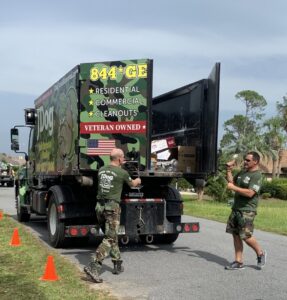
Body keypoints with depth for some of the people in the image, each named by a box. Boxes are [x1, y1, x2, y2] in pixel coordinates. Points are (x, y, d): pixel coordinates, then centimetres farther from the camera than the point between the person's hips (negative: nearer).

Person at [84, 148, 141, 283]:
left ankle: (117, 264, 25)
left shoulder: (101, 170, 8)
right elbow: (132, 184, 15)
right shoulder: (122, 173, -6)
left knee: (112, 236, 19)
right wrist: (137, 181, 40)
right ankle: (93, 266, -20)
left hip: (99, 206, 7)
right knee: (109, 239, -7)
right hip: (112, 207, -7)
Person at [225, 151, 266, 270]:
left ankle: (260, 253, 18)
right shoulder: (243, 172, 14)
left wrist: (233, 188, -18)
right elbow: (231, 181, 23)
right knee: (236, 235, 7)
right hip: (236, 208, 8)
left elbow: (250, 193, -24)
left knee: (246, 236, -8)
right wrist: (229, 170, 10)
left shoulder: (256, 176, -13)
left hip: (247, 211, -8)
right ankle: (238, 262, 13)